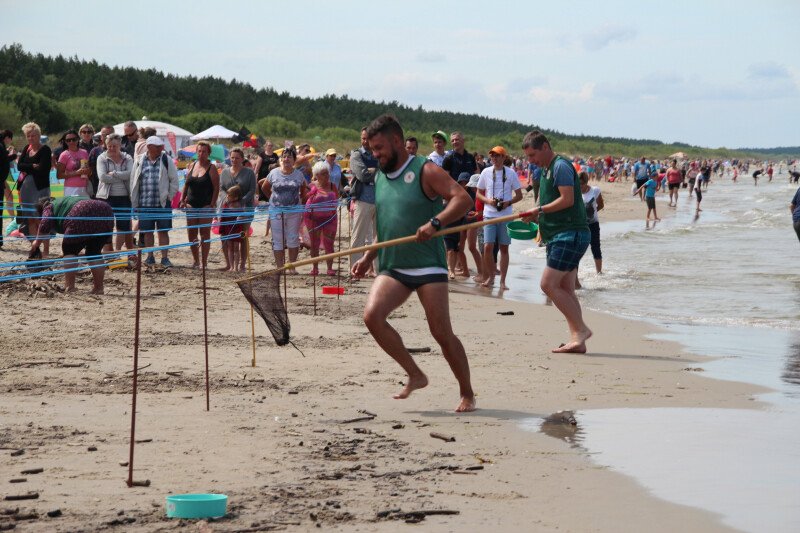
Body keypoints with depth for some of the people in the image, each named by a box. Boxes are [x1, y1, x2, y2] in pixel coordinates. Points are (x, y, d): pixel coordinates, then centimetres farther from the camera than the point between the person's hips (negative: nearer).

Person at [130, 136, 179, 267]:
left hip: (162, 203, -1)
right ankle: (150, 257, 20)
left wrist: (169, 197, -3)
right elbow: (133, 182, 7)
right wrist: (134, 203, 4)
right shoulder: (139, 161, 3)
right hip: (144, 204, 1)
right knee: (147, 231, 9)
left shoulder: (167, 161, -1)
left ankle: (165, 257, 7)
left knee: (163, 231, 1)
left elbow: (174, 181, 2)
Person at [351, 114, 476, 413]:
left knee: (442, 333, -6)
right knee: (372, 315, -17)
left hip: (427, 266, -6)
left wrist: (435, 223, -29)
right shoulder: (379, 178, 16)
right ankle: (415, 375, -3)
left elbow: (462, 198, -16)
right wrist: (368, 258, 17)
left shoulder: (425, 172, -5)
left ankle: (467, 394, 11)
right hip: (392, 269, 6)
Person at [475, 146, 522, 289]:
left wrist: (508, 202, -13)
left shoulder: (511, 173, 0)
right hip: (489, 214, 1)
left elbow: (519, 195, 6)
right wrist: (488, 200, -9)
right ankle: (490, 277, 8)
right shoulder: (486, 172, 4)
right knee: (488, 247, -8)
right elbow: (478, 193, 11)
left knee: (504, 248, 4)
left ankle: (502, 280, 10)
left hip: (506, 215, -1)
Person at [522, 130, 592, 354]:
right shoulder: (547, 170, 21)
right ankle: (577, 340, 5)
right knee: (565, 290, 7)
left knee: (549, 284, -14)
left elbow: (567, 199, -19)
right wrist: (536, 217, 8)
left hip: (570, 234, -10)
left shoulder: (560, 166, -9)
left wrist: (541, 210, -12)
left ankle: (581, 329, -10)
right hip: (559, 236, 10)